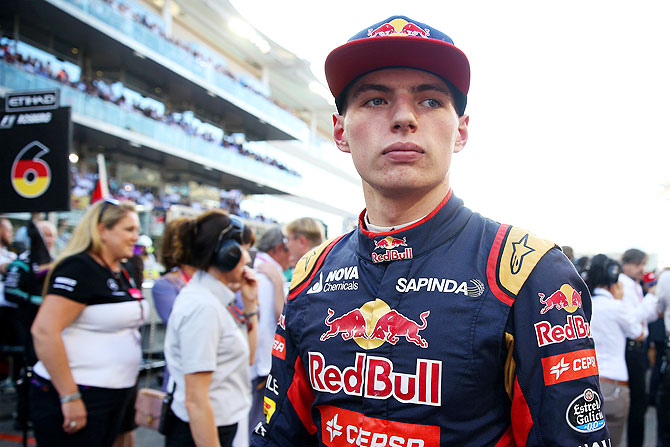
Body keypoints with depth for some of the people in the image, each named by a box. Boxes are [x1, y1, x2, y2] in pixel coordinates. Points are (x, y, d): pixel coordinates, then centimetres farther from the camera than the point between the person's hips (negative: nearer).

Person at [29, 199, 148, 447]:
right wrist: (70, 397, -24)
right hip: (75, 399, -9)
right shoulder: (79, 268, -16)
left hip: (115, 397, 9)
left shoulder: (122, 274, 11)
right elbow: (44, 331, -24)